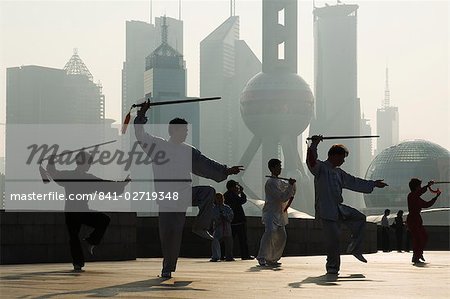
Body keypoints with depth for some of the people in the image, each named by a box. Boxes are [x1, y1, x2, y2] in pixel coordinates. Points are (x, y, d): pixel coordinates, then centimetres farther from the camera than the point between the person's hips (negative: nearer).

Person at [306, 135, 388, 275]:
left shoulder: (339, 172, 18)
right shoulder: (320, 168, -6)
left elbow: (354, 182, 26)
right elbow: (311, 160, -26)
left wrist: (373, 184, 28)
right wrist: (314, 145, -42)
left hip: (339, 208, 8)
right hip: (326, 210, -8)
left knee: (360, 218, 7)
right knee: (333, 237, -10)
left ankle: (355, 248, 18)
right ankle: (332, 266, 4)